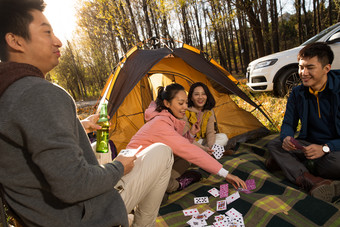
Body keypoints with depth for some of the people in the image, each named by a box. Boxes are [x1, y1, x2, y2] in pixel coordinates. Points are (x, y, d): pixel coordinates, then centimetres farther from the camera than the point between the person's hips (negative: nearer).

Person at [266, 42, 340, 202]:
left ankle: (285, 162, -14)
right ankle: (310, 180, -36)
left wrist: (325, 148, -31)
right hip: (308, 146, 5)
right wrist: (286, 138, -21)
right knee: (274, 145, -17)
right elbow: (288, 123, 2)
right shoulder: (298, 93, -2)